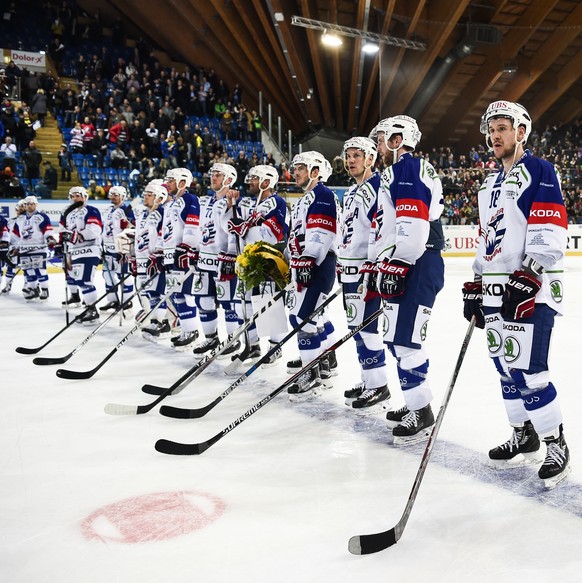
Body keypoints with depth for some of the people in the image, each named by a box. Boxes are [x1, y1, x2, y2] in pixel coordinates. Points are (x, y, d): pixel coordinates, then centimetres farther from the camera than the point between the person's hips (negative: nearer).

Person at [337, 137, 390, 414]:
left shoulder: (378, 186, -10)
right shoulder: (350, 193, 20)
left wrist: (373, 268, -25)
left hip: (367, 269, -10)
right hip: (349, 269, 10)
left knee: (365, 326, -9)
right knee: (357, 327, 13)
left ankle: (379, 388, 0)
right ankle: (368, 381, 23)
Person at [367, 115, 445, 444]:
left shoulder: (407, 167, -8)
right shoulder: (398, 173, 25)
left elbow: (414, 223, -21)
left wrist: (394, 266, -24)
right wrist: (378, 267, 26)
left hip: (416, 267, -11)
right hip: (401, 267, 11)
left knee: (405, 338, -10)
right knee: (398, 338, 14)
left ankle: (422, 414, -1)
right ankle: (417, 403, 25)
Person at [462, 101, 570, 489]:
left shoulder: (539, 172, -6)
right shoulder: (489, 185, 20)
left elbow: (550, 234, -16)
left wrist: (527, 280, -24)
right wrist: (476, 287, 18)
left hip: (531, 289, -8)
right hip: (496, 290, 8)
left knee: (528, 370, -10)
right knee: (506, 368, 12)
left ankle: (556, 444, 7)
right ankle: (525, 438, 26)